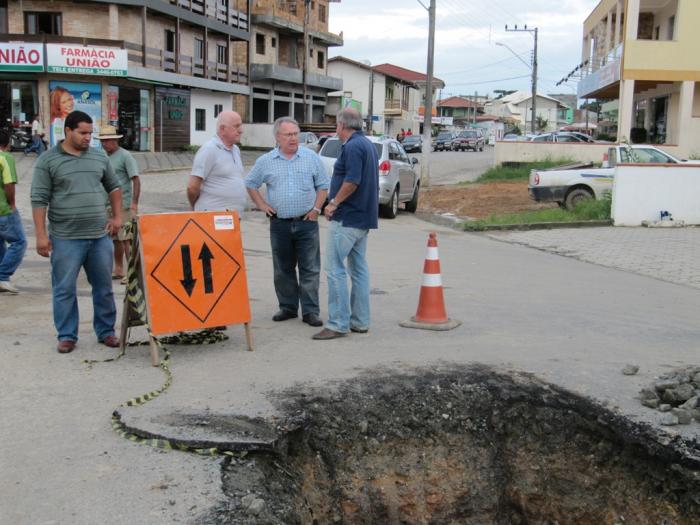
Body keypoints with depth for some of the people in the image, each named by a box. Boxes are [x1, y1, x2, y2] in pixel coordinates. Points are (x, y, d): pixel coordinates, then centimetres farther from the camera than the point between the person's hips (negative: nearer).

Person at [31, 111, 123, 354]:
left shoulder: (99, 157, 9)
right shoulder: (48, 160, -3)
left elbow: (113, 186, 21)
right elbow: (39, 199, -5)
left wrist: (117, 217, 11)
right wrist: (41, 235, -10)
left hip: (100, 236, 4)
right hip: (65, 238, -3)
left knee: (103, 287, 10)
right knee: (64, 289, 3)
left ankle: (106, 331, 21)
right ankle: (67, 335, 14)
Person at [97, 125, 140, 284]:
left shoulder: (125, 156, -7)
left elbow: (136, 180, -12)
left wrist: (134, 203, -19)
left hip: (123, 205, -7)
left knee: (126, 239, -8)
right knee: (115, 239, 13)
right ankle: (118, 270, 22)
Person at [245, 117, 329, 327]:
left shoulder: (312, 158, 3)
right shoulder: (266, 161, 5)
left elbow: (323, 185, 8)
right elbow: (250, 184, 15)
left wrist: (316, 208, -2)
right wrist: (262, 205, 5)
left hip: (306, 223, -1)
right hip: (279, 224, 2)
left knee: (309, 269, -2)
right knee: (283, 269, 9)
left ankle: (310, 311, 3)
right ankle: (288, 307, 21)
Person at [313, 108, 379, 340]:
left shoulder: (352, 146, -15)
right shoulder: (368, 144, 16)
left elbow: (352, 181, -25)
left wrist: (334, 203, -14)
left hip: (346, 218, -10)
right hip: (363, 217, 10)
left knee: (335, 269, -7)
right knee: (359, 269, 12)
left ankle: (338, 323, -6)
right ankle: (360, 321, 17)